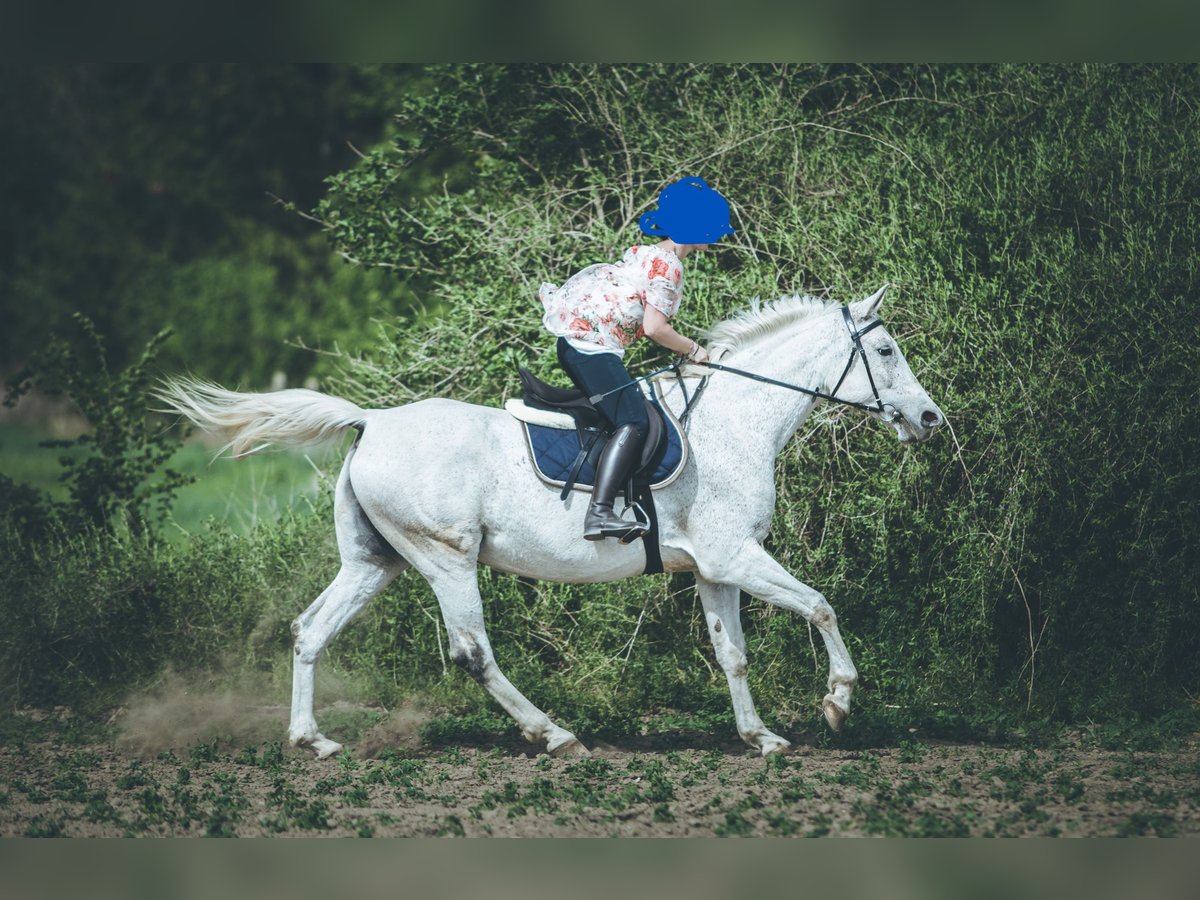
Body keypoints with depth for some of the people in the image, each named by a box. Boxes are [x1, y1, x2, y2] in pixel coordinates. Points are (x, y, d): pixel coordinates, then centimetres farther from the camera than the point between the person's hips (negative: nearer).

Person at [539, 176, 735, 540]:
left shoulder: (646, 253, 18)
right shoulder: (668, 265, -11)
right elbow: (654, 327, -18)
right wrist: (693, 350, -6)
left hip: (573, 336, 11)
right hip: (591, 342, -11)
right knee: (634, 422, -20)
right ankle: (599, 514, -33)